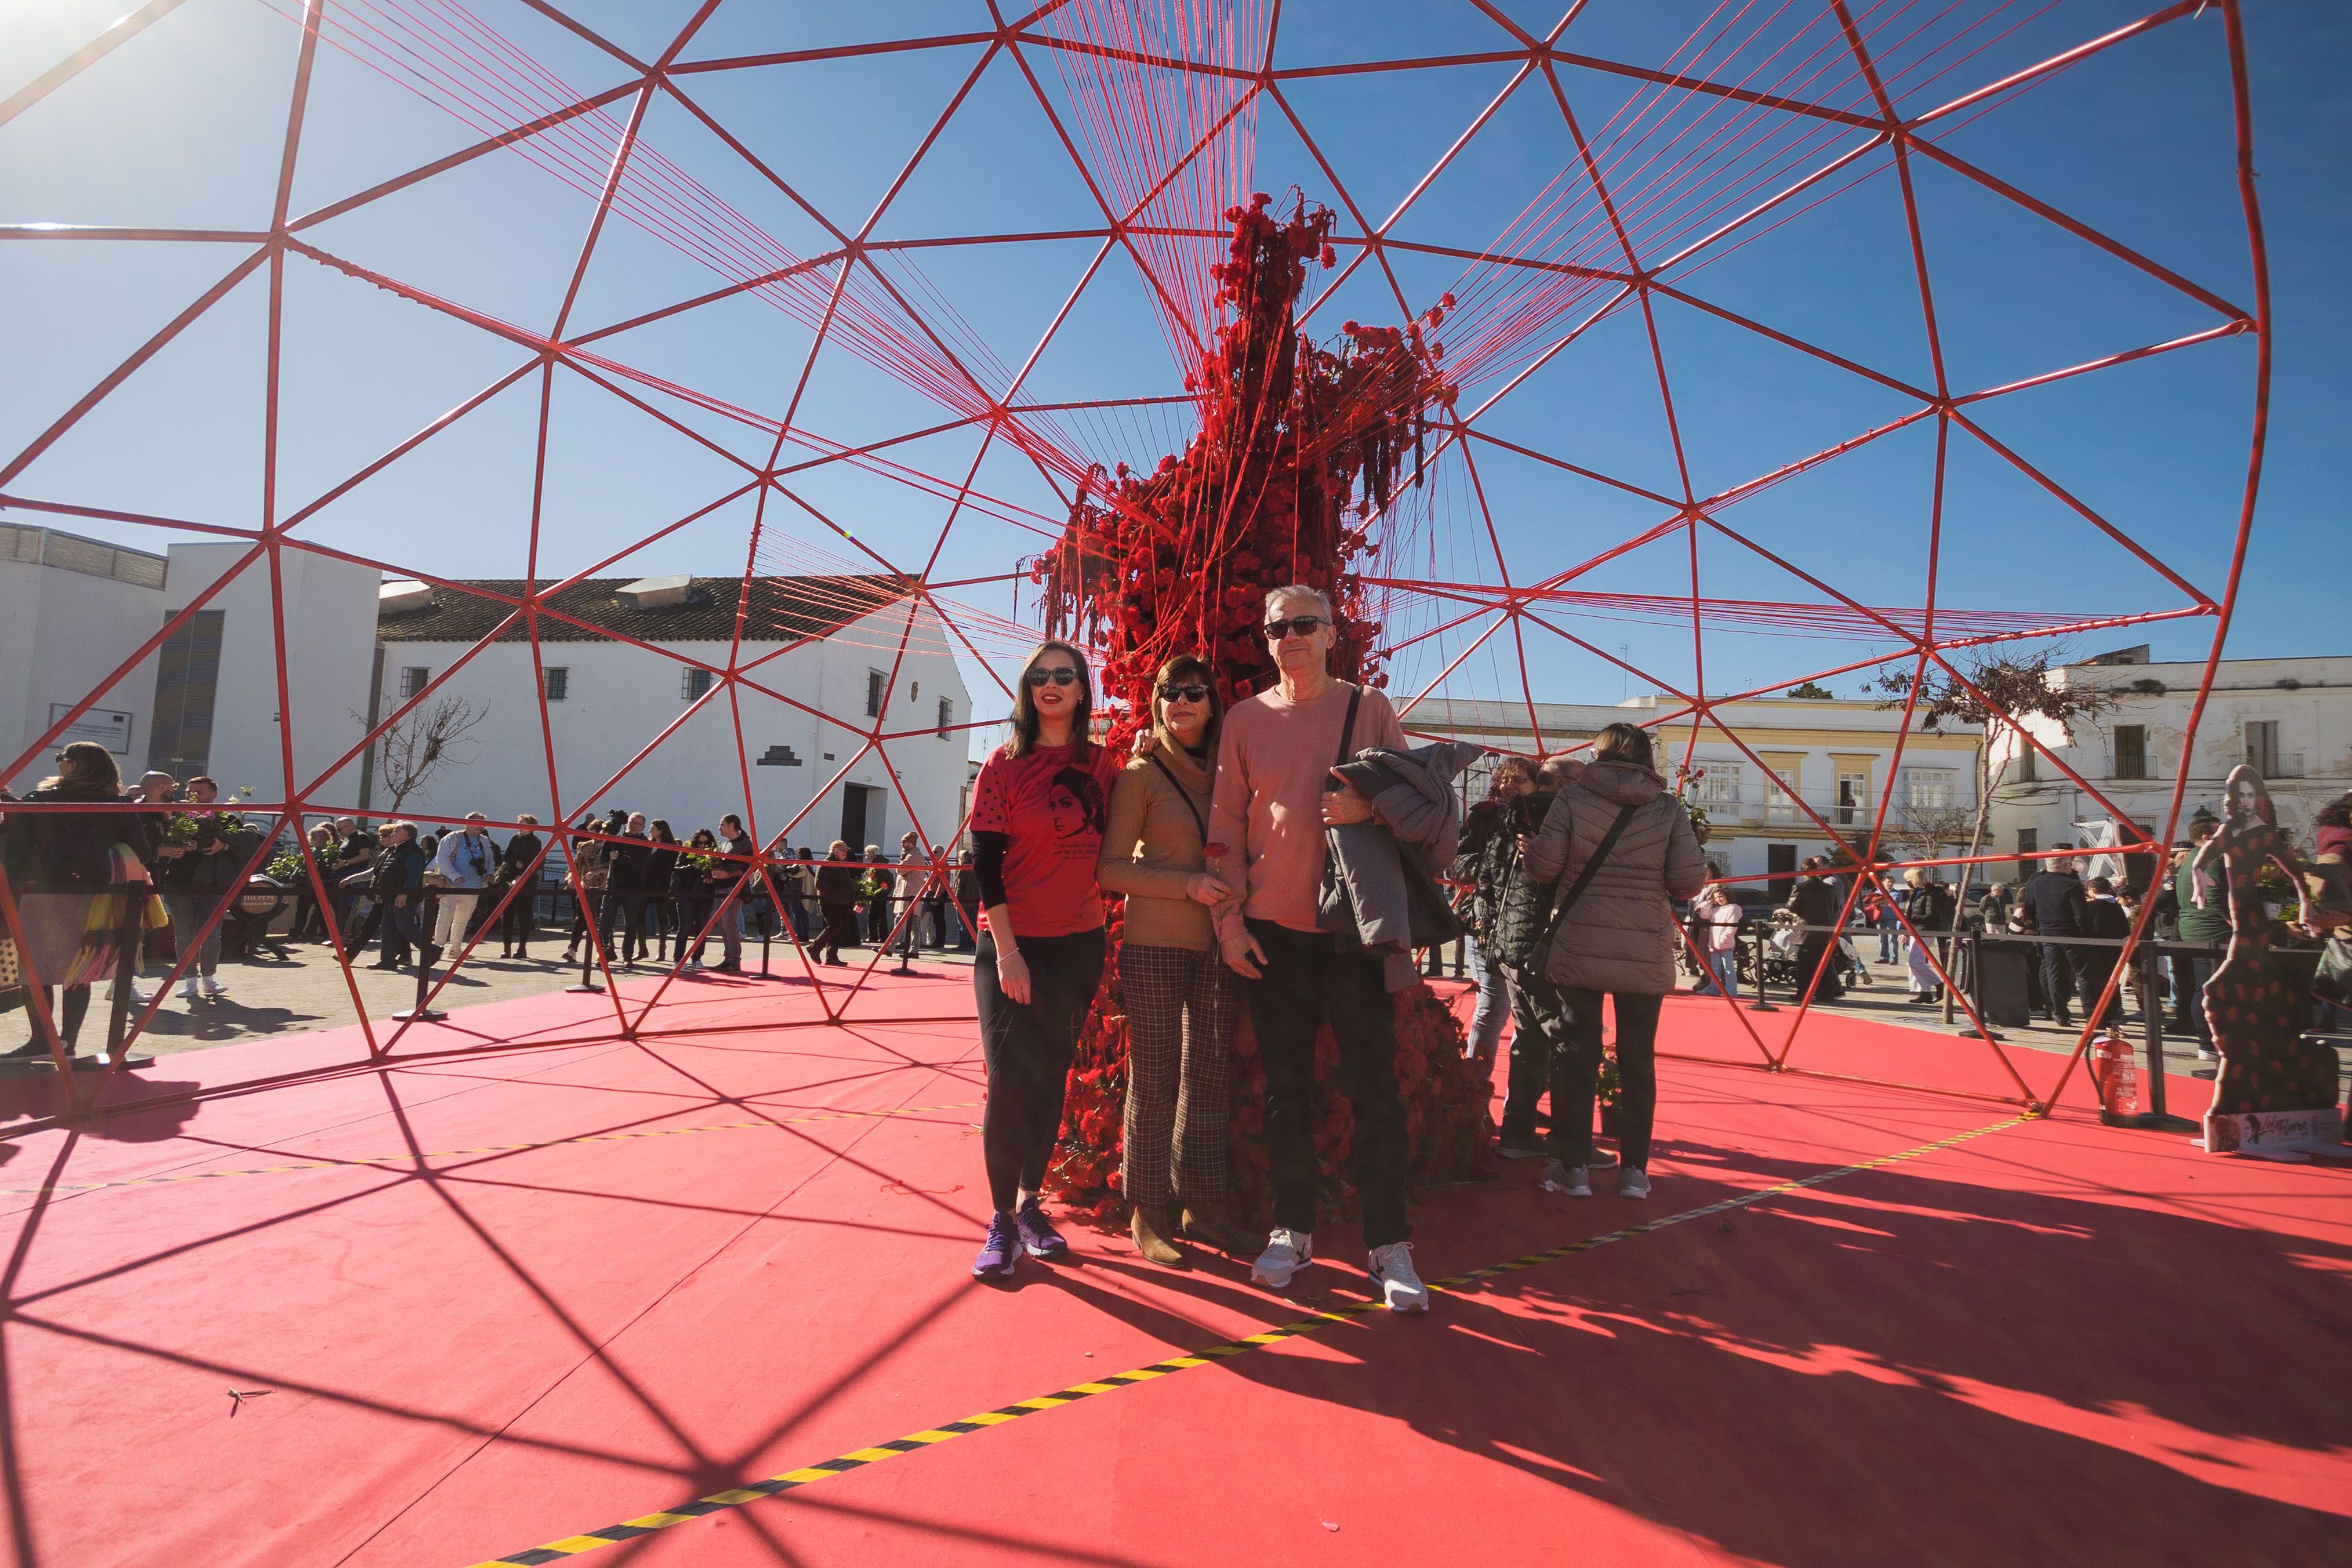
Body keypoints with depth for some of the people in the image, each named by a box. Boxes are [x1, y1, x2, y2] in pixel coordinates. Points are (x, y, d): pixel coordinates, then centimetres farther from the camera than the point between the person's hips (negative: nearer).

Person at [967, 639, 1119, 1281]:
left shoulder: (1101, 765, 4)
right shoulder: (1004, 765, -5)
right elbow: (987, 862, -9)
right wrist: (1006, 953, -14)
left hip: (1078, 943, 3)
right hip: (1012, 941, -3)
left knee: (1051, 1076, 10)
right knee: (1010, 1078, -6)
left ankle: (1030, 1204, 25)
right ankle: (1001, 1221, 8)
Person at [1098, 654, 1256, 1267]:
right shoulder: (1141, 774, -2)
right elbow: (1110, 869, -5)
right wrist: (1186, 884, -16)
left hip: (1217, 948, 5)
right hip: (1154, 946, -4)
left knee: (1210, 1079, 9)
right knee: (1154, 1083, 1)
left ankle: (1203, 1205, 21)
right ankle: (1148, 1215, 13)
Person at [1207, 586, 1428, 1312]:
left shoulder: (1370, 708, 5)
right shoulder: (1245, 719, 7)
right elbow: (1226, 824, 6)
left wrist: (1371, 805, -16)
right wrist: (1229, 917, -1)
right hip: (1272, 927, 1)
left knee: (1374, 1084, 1)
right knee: (1285, 1086, 9)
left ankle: (1389, 1245, 11)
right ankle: (1292, 1230, 22)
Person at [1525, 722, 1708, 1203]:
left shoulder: (1573, 799, -3)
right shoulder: (1669, 809, 1)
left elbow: (1542, 864, -7)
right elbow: (1689, 881, -5)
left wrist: (1528, 847, 13)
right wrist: (1652, 879, 15)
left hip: (1578, 949, -1)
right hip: (1646, 954, 1)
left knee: (1575, 1056, 7)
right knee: (1638, 1061, 10)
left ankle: (1572, 1166, 11)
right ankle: (1635, 1171, 16)